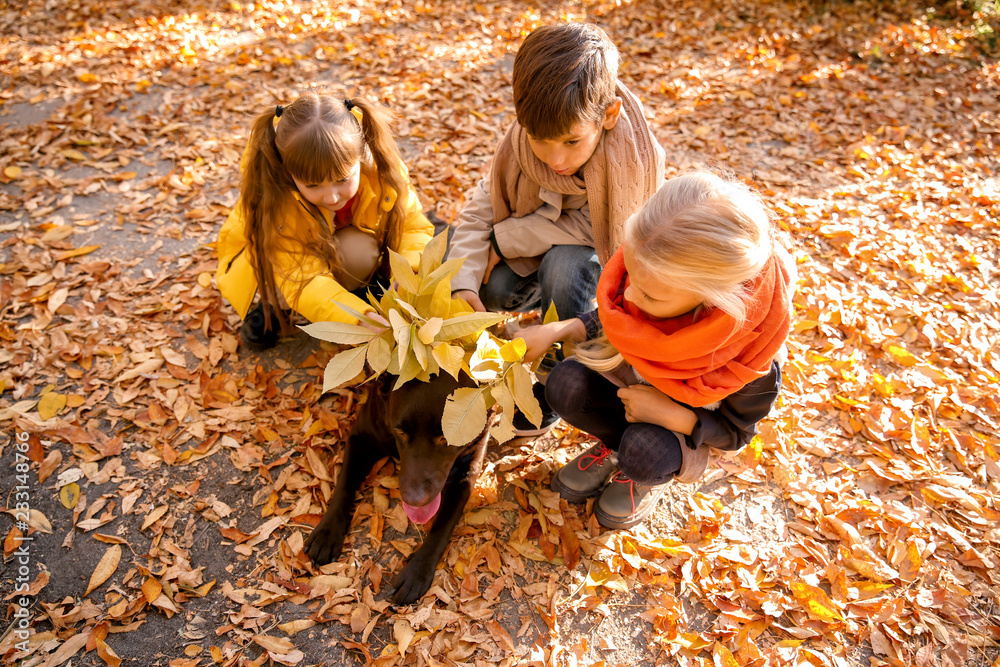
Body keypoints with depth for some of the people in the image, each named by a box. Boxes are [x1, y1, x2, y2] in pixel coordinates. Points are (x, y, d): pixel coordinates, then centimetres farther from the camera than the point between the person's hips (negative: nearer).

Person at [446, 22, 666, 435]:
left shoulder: (633, 155, -33)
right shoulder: (522, 141, -23)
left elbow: (590, 228, -26)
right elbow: (479, 211, -16)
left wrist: (505, 238, -24)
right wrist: (463, 285, -30)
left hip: (608, 262, -3)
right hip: (543, 250, 3)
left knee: (564, 262, -35)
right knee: (492, 284, -24)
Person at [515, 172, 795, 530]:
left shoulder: (753, 359, -37)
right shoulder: (652, 274, -29)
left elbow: (735, 430, -15)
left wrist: (671, 415, -33)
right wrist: (559, 330, -19)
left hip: (689, 415, -3)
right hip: (631, 377, 4)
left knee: (646, 453, -33)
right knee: (565, 385, -24)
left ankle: (647, 476, 8)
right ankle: (616, 443, 9)